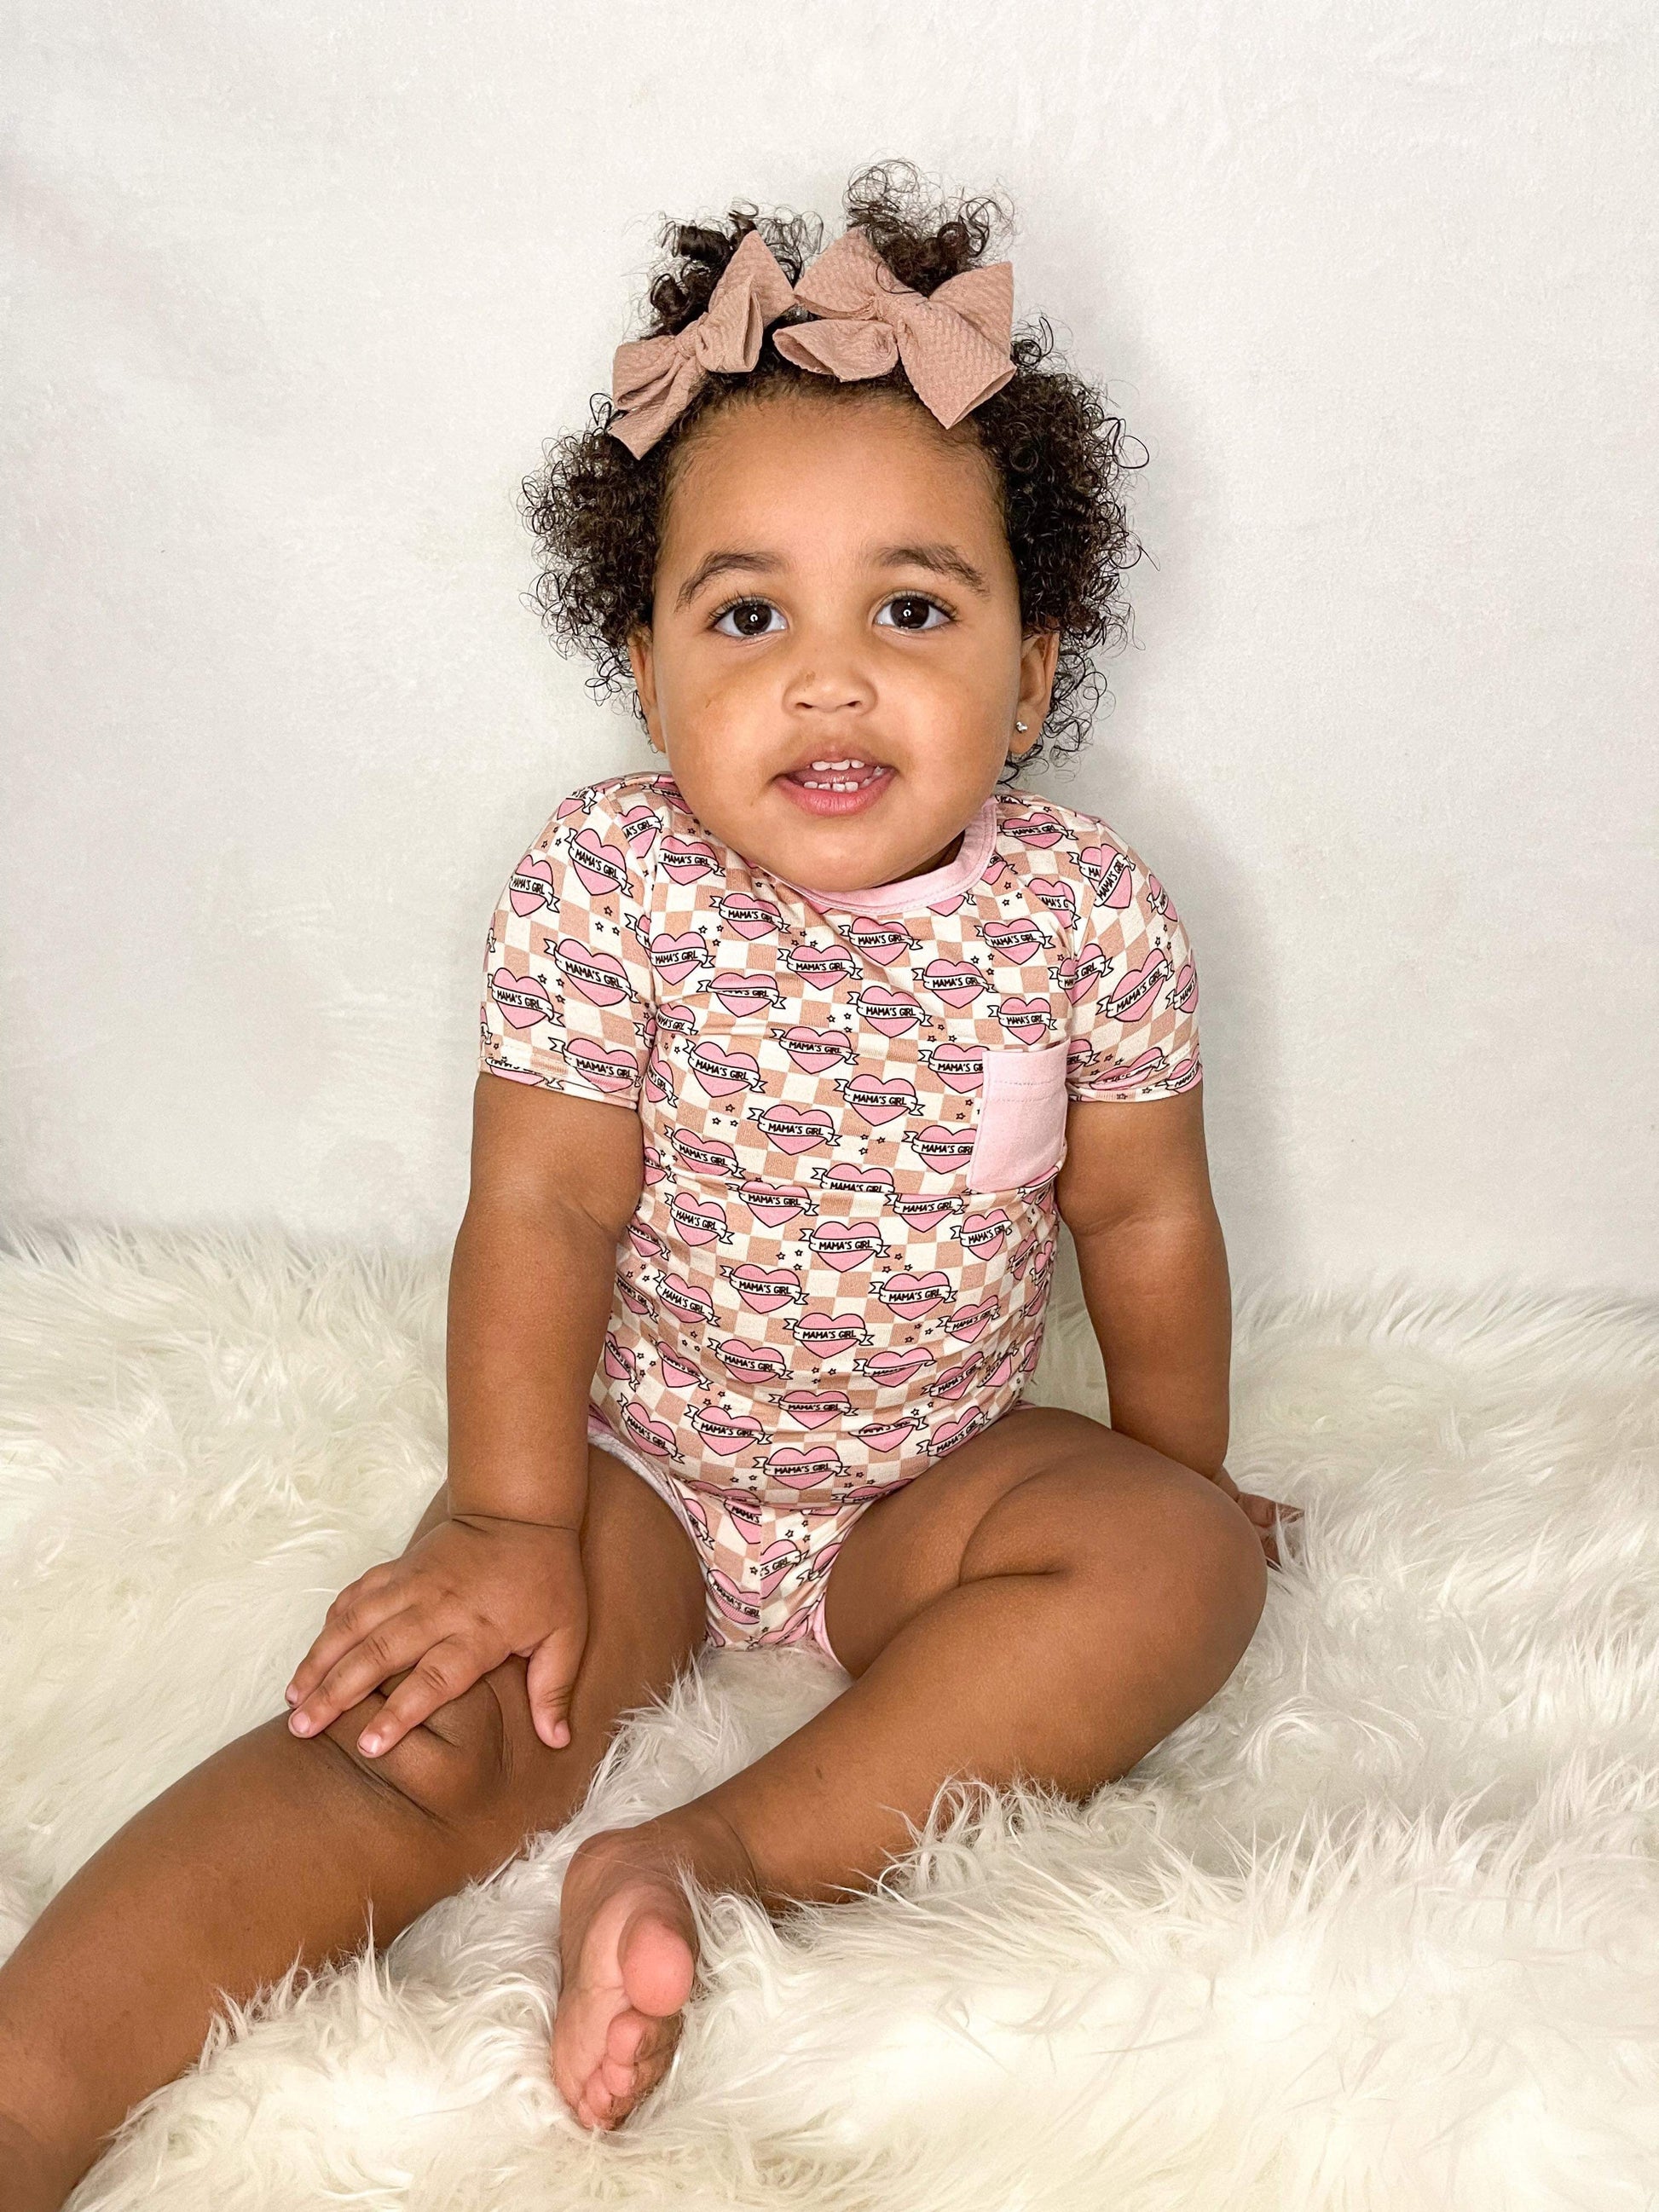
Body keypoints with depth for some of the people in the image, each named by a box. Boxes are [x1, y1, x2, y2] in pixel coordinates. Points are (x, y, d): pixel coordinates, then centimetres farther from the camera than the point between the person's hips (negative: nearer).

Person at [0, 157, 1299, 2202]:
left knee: (1177, 1567, -23)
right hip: (635, 1459, -2)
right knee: (434, 1726, -23)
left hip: (940, 1477, 2)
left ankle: (710, 1862, -28)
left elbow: (1144, 1216, -1)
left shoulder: (1089, 910, -11)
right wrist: (513, 1523, -14)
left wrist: (1181, 1494, 9)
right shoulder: (604, 888, -16)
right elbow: (542, 1215, -13)